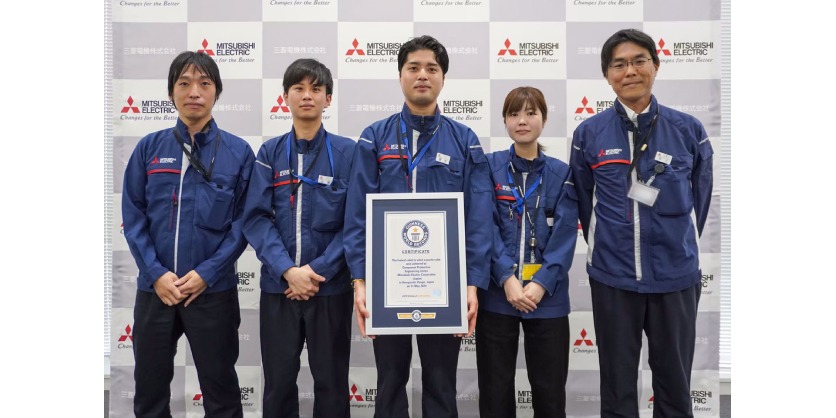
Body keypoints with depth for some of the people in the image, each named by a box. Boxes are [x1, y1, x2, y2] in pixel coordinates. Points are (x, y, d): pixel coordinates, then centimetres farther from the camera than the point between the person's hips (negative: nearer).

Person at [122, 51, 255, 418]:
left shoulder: (238, 152, -2)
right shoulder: (149, 148, 3)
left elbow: (244, 220, -4)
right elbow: (132, 215, 1)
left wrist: (206, 272, -13)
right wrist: (156, 273, -9)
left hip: (213, 290, -2)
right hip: (154, 288, 2)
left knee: (220, 387, 11)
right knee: (150, 386, 16)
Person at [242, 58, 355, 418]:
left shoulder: (347, 152, -1)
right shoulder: (270, 153, 5)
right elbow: (256, 218, -2)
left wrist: (319, 271, -13)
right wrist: (288, 270, -15)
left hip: (331, 287, -1)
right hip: (278, 286, 2)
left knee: (331, 382, 10)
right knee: (278, 382, 11)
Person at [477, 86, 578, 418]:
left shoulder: (561, 173, 5)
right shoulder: (489, 167, 2)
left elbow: (565, 236, -3)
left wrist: (541, 283, -15)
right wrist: (507, 278, -17)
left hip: (547, 297, 1)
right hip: (496, 294, -1)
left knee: (550, 390, 10)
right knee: (495, 390, 9)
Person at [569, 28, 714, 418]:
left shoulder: (688, 130, -3)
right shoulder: (588, 133, -3)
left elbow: (699, 198, 8)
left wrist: (679, 245, 13)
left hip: (676, 274, 1)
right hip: (612, 276, 0)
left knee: (674, 380, 14)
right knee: (617, 384, 12)